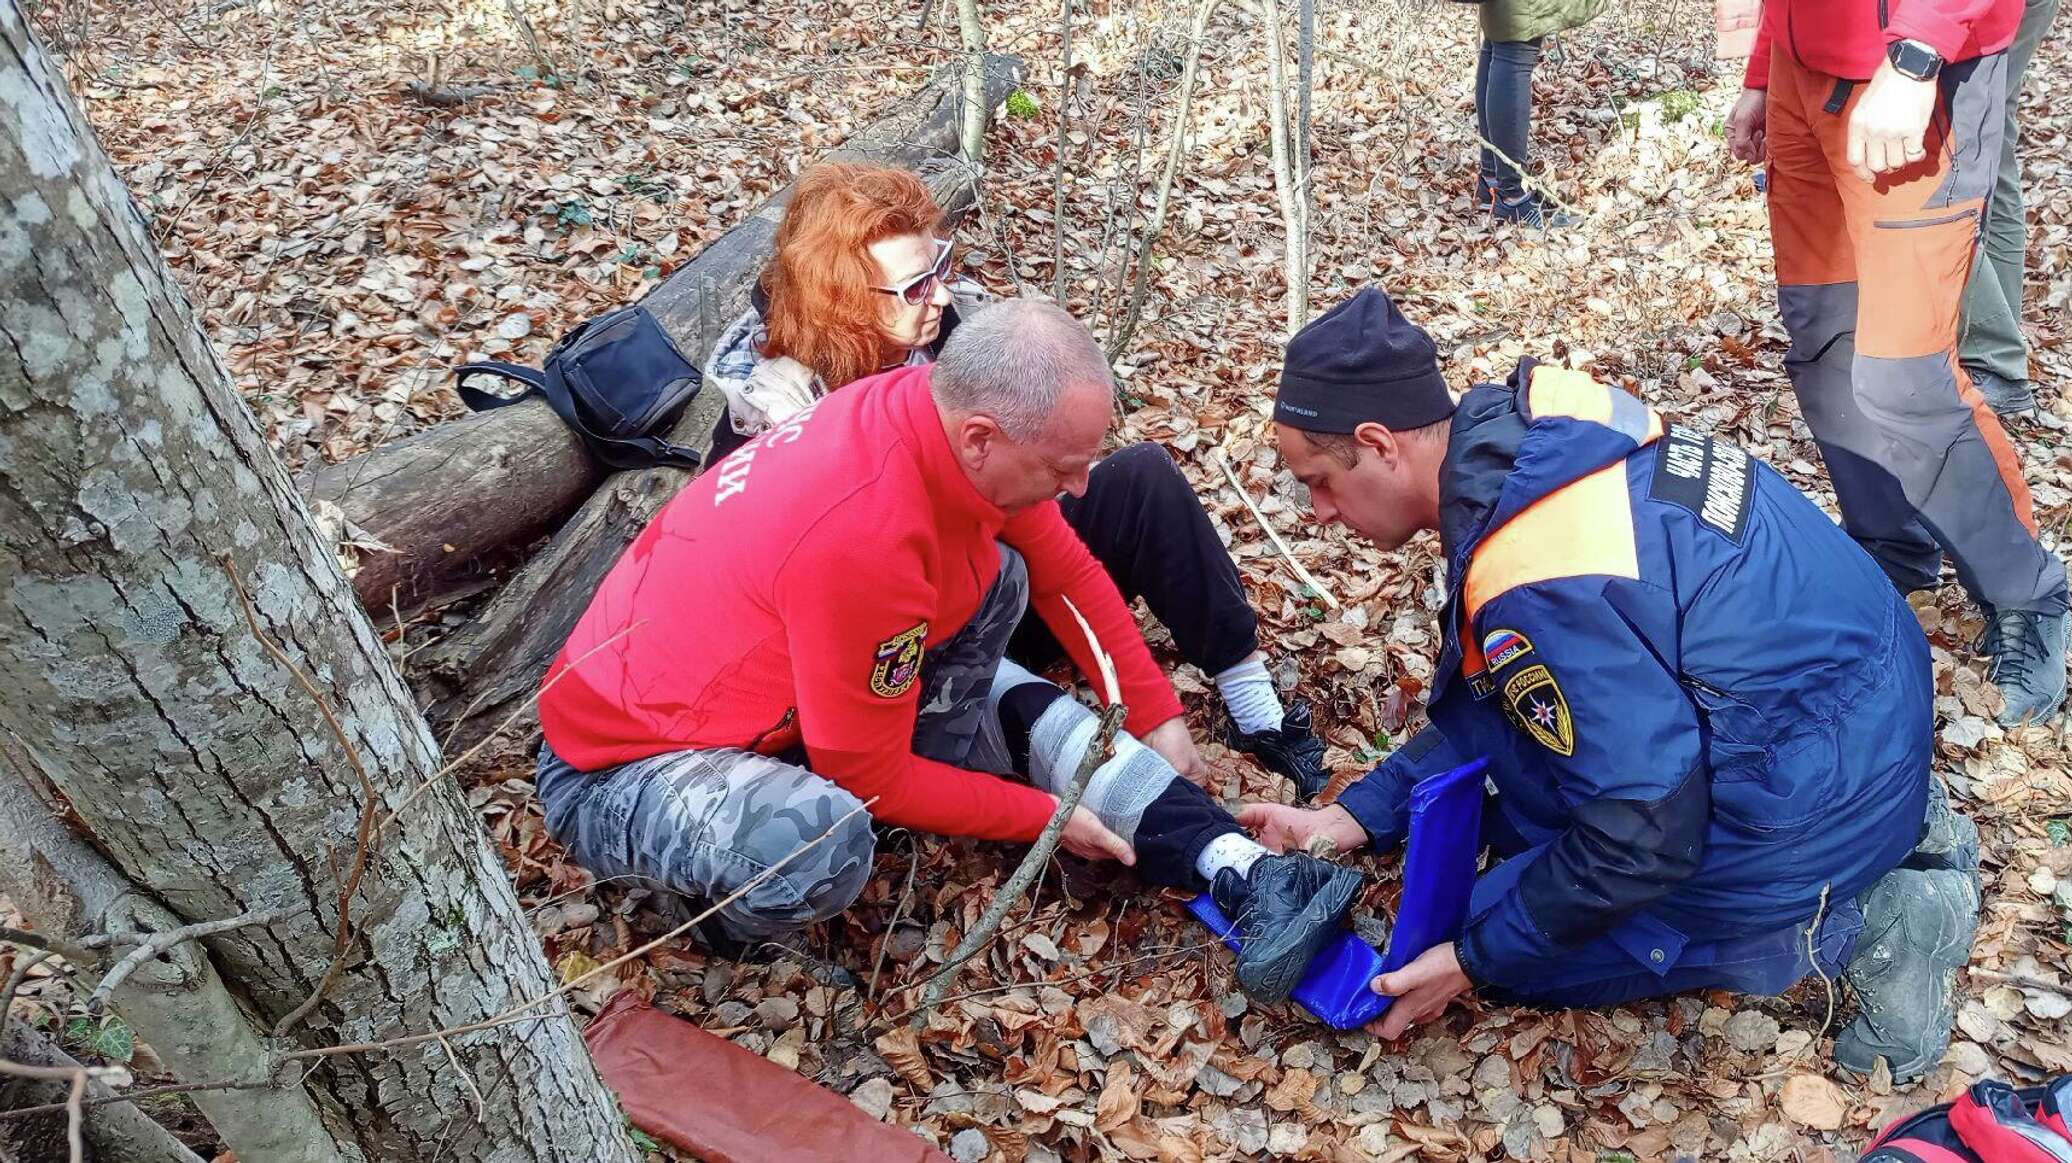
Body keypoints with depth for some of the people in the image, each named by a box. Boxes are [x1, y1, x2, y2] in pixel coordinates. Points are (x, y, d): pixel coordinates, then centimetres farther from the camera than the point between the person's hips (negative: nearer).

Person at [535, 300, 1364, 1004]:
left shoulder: (947, 408, -14)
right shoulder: (863, 539, -36)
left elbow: (1066, 571, 4)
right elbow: (869, 778, -21)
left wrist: (1156, 716, 10)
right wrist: (1044, 816, -10)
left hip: (770, 676, 8)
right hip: (624, 760, -8)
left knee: (1001, 578, -5)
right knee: (822, 849, -40)